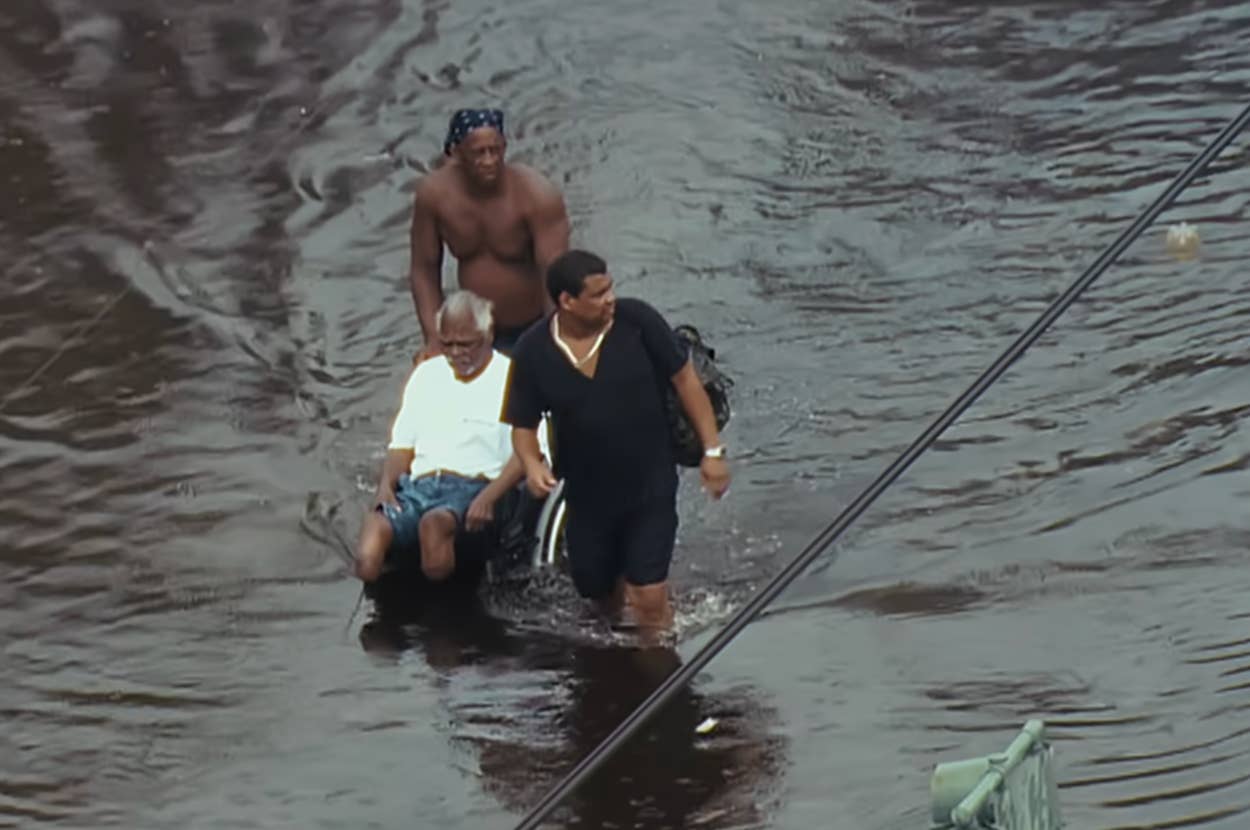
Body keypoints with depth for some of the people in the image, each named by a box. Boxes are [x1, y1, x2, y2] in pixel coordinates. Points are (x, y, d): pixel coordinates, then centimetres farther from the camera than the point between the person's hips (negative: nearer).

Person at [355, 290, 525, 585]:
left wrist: (488, 498, -21)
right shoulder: (426, 374, 24)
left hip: (473, 488, -5)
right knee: (375, 525, -30)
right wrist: (386, 485, 1)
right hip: (418, 487, 5)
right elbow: (402, 444, 24)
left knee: (435, 522, -40)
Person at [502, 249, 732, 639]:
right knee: (599, 593, 19)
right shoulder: (533, 353, -11)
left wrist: (712, 449, -6)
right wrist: (532, 463, -23)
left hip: (651, 489, -2)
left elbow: (685, 380, -5)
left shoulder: (637, 321, -15)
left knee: (649, 602, -10)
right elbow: (523, 425, -1)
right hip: (588, 496, 2)